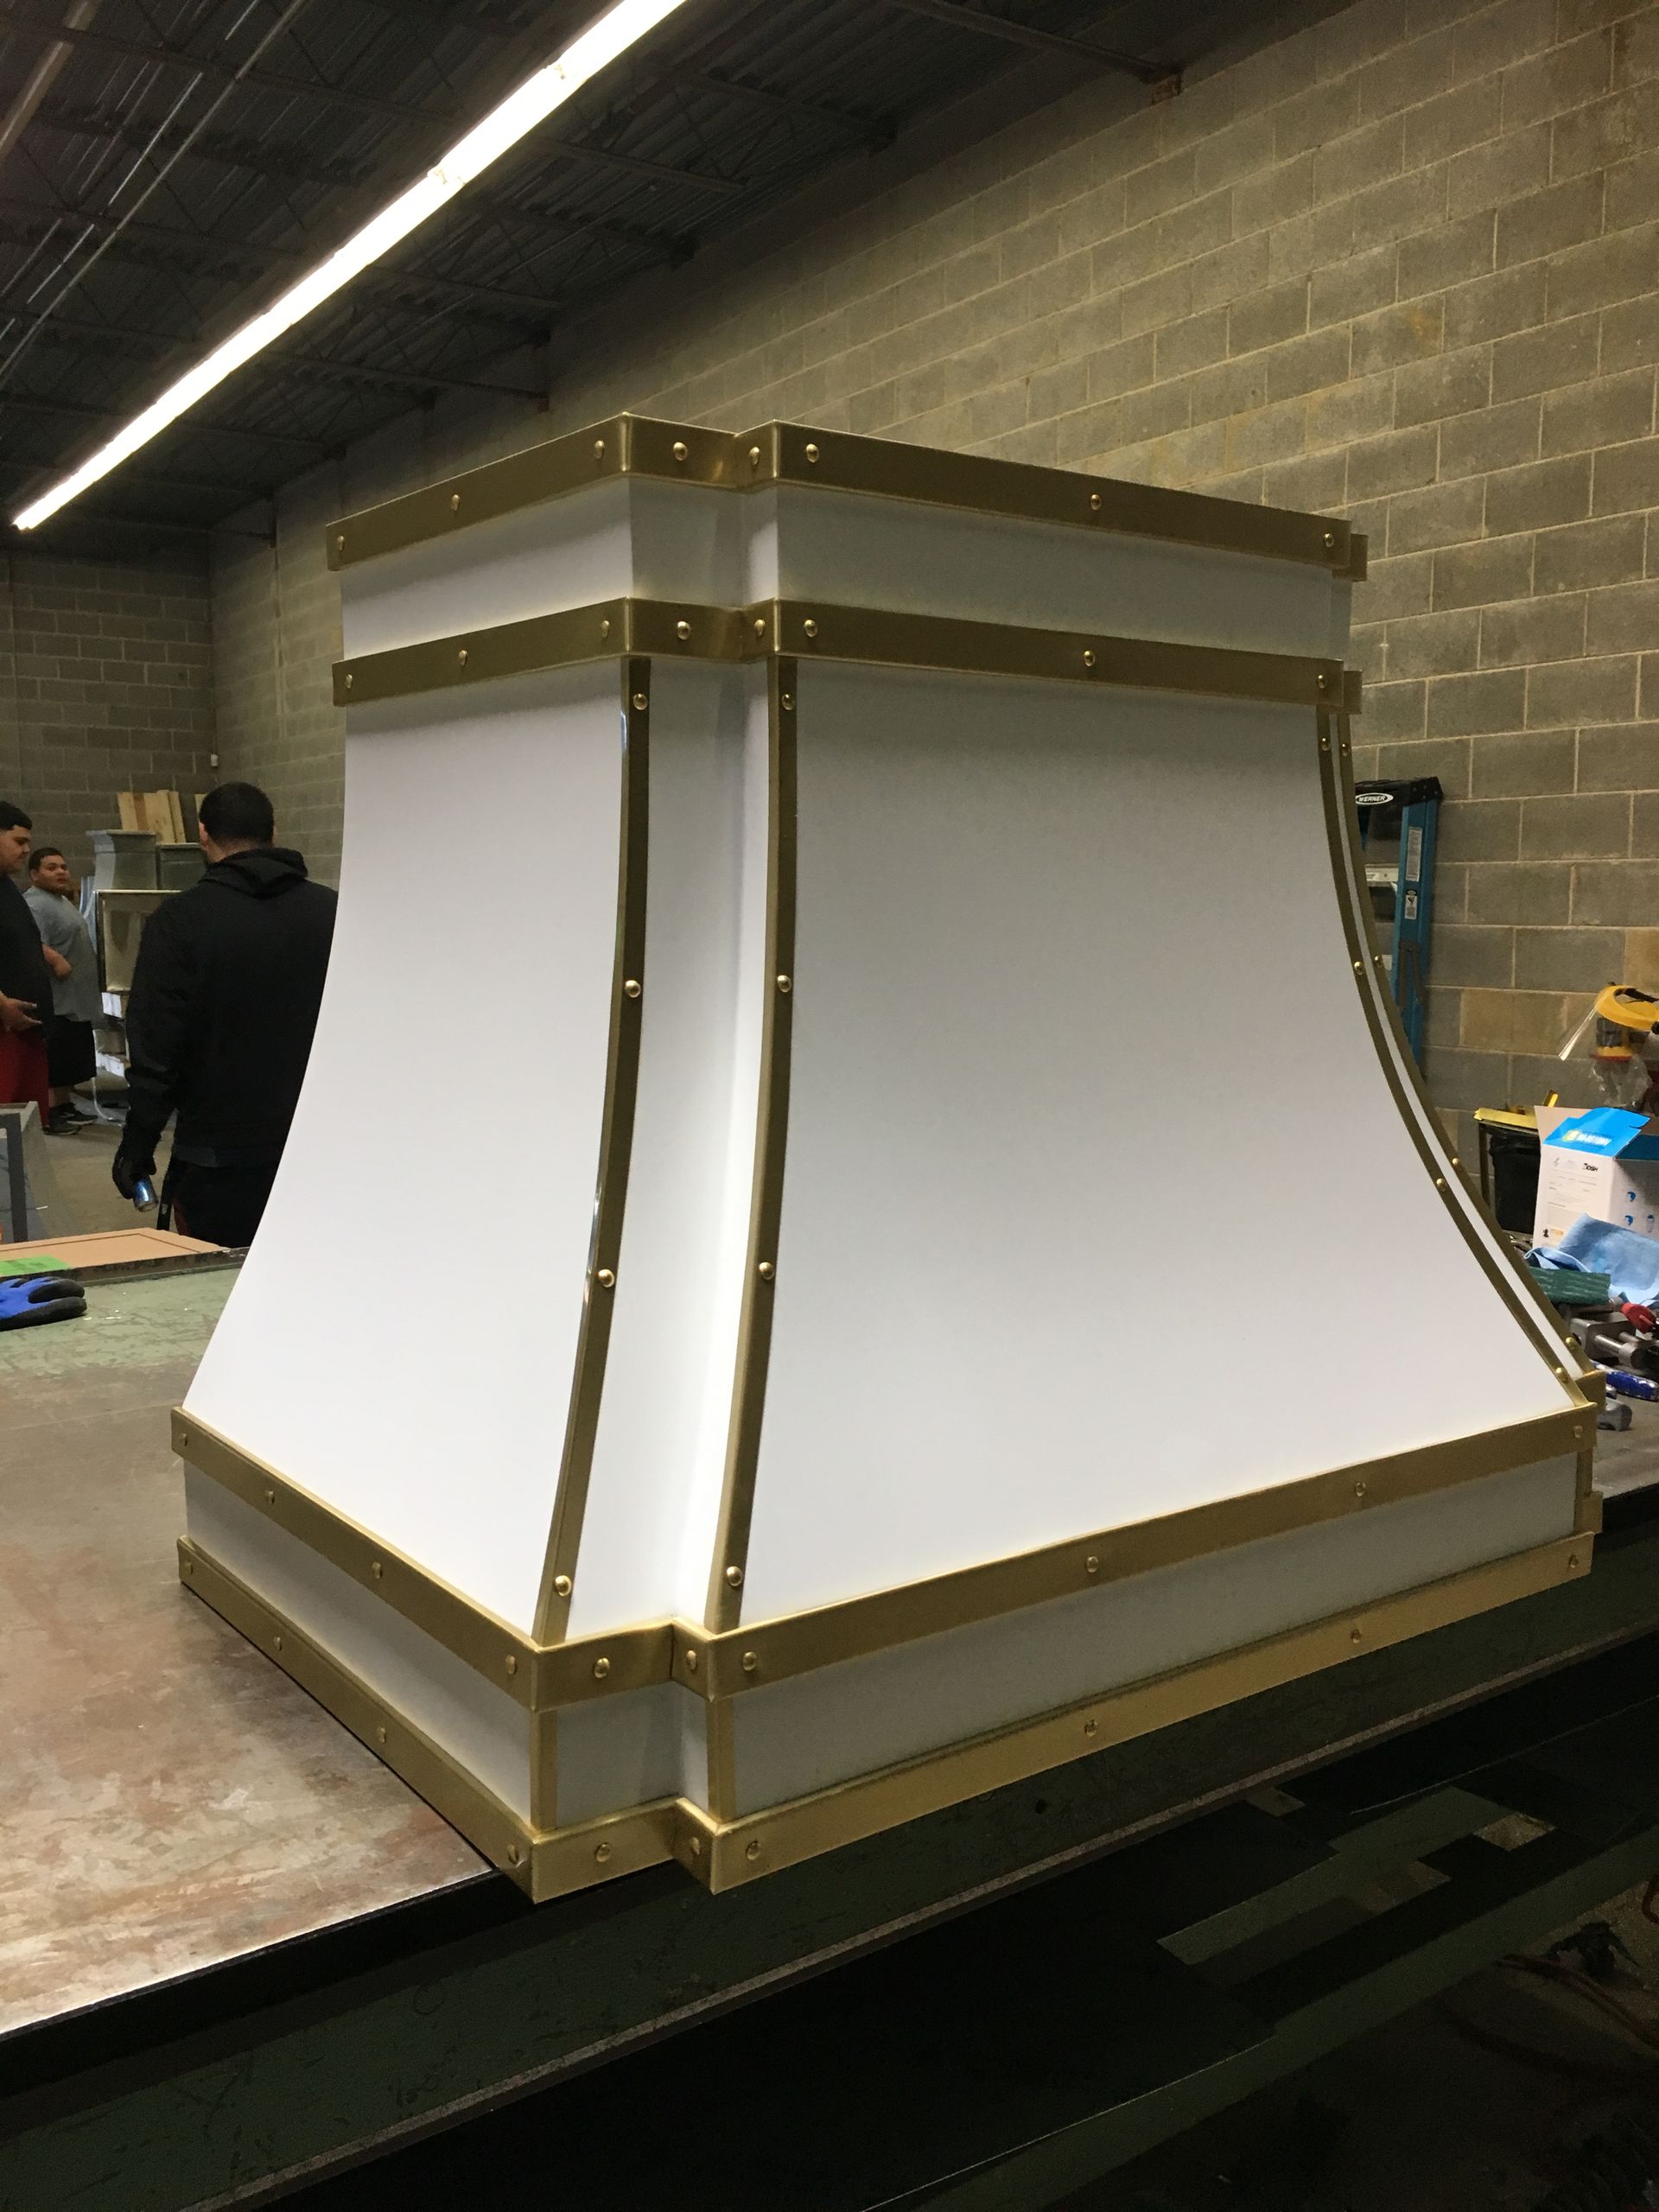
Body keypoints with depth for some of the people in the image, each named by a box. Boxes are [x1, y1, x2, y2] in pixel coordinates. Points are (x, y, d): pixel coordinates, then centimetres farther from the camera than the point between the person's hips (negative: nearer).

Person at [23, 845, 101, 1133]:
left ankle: (66, 1107, 24)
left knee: (72, 1058, 16)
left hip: (75, 1000, 11)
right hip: (55, 1001, -11)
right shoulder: (36, 904, -17)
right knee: (52, 1060, -6)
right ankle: (48, 1115, -2)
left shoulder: (60, 900, 17)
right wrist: (55, 959, -40)